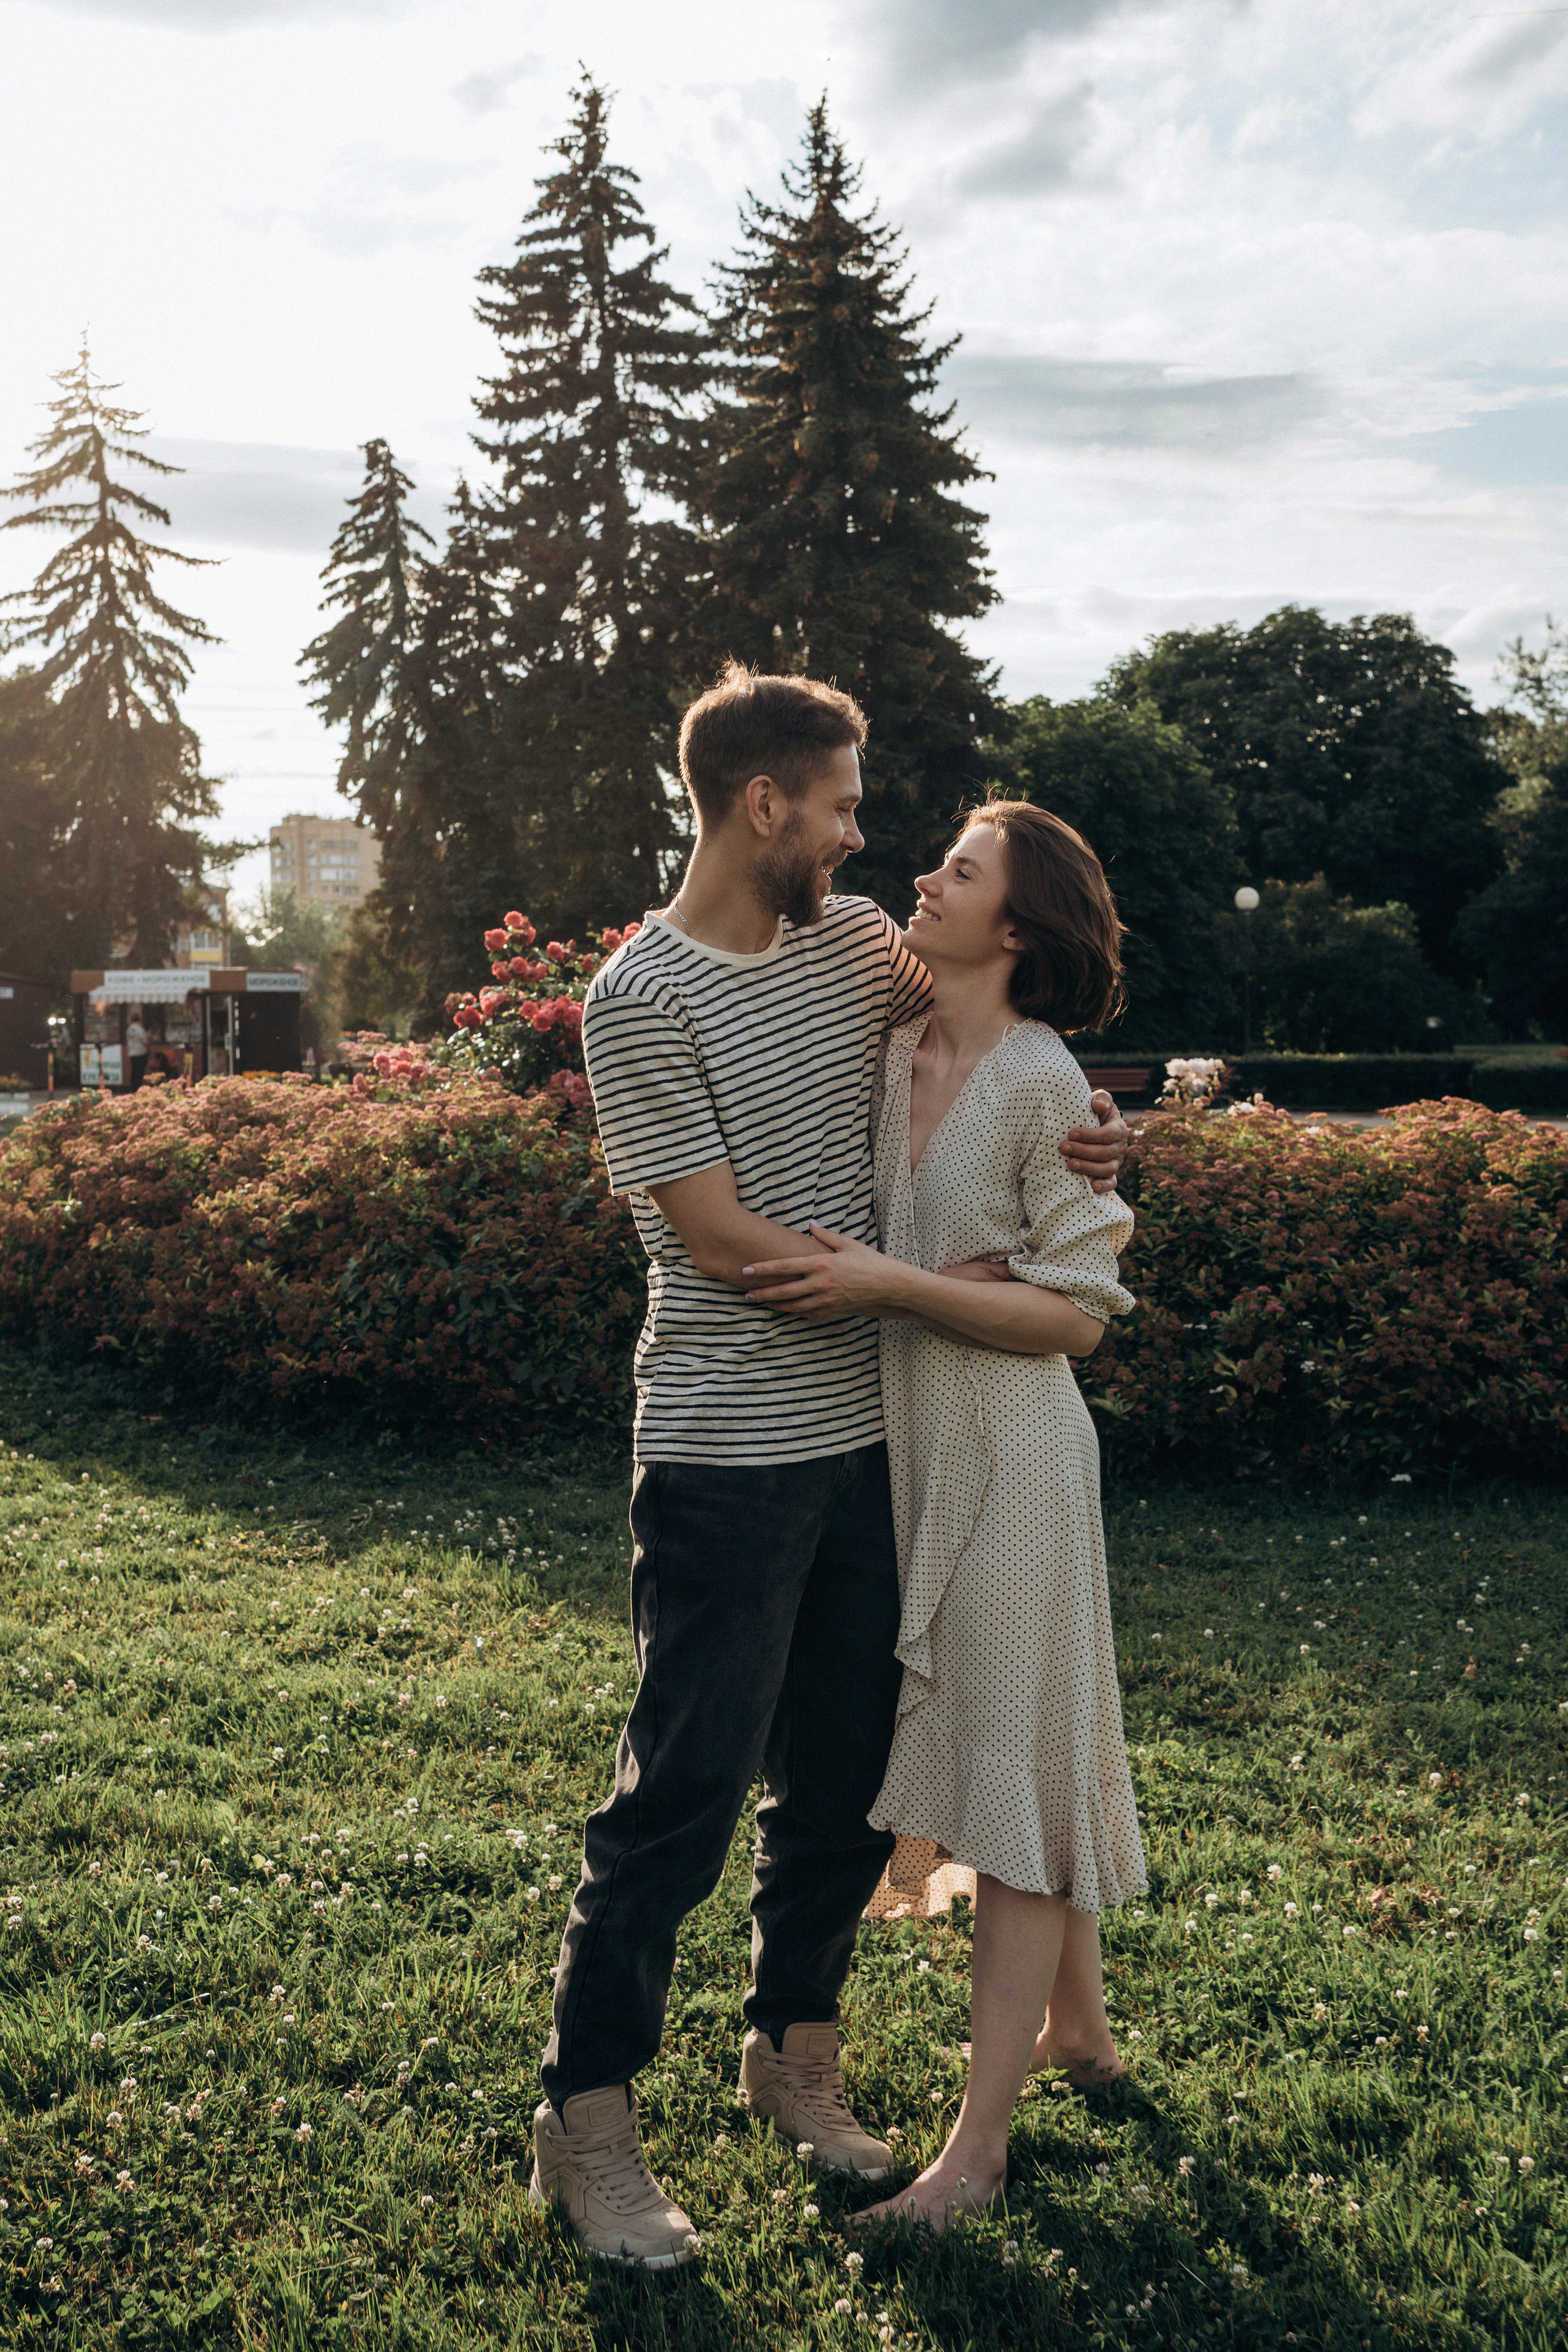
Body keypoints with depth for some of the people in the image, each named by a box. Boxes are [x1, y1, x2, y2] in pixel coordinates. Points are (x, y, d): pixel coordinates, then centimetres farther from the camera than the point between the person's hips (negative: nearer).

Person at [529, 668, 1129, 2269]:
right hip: (728, 1456, -7)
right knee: (686, 1787, -1)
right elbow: (725, 1239, -15)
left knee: (847, 1771, 15)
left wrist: (1071, 1128, 1)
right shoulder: (640, 997, -12)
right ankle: (586, 2119, 15)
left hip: (869, 1435, 7)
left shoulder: (854, 938, 8)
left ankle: (794, 2048, 34)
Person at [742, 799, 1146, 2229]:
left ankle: (981, 2141, 9)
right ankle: (1077, 2026, 37)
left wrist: (893, 1285, -22)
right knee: (1023, 1740, 19)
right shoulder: (897, 1055, 5)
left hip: (1011, 1449, -8)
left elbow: (1075, 1315, -17)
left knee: (1014, 1762, 0)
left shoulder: (1043, 1084, -17)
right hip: (917, 1435, 8)